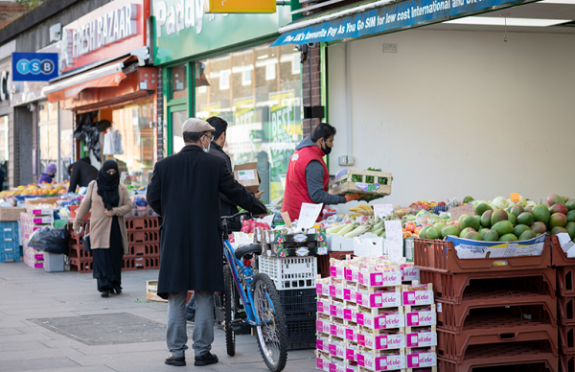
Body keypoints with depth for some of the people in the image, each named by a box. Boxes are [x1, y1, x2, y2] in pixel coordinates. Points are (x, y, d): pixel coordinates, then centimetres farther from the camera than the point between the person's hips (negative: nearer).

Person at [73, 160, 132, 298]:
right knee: (102, 257, -11)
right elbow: (85, 205, 8)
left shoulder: (122, 188, 3)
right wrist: (77, 222, 12)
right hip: (99, 228, -2)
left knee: (116, 257, 5)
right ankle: (105, 287, -13)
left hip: (116, 228, 2)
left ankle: (115, 283, 24)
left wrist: (114, 211, -17)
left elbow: (128, 206, -1)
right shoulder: (94, 186, 1)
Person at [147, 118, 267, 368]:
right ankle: (202, 351, 9)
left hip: (174, 237, 1)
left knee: (176, 297, 7)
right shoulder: (215, 164, -3)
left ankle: (177, 352, 8)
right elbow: (235, 192, 4)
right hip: (206, 237, -1)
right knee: (204, 296, 7)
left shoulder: (164, 165, 1)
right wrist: (260, 209, 19)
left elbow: (153, 199, 4)